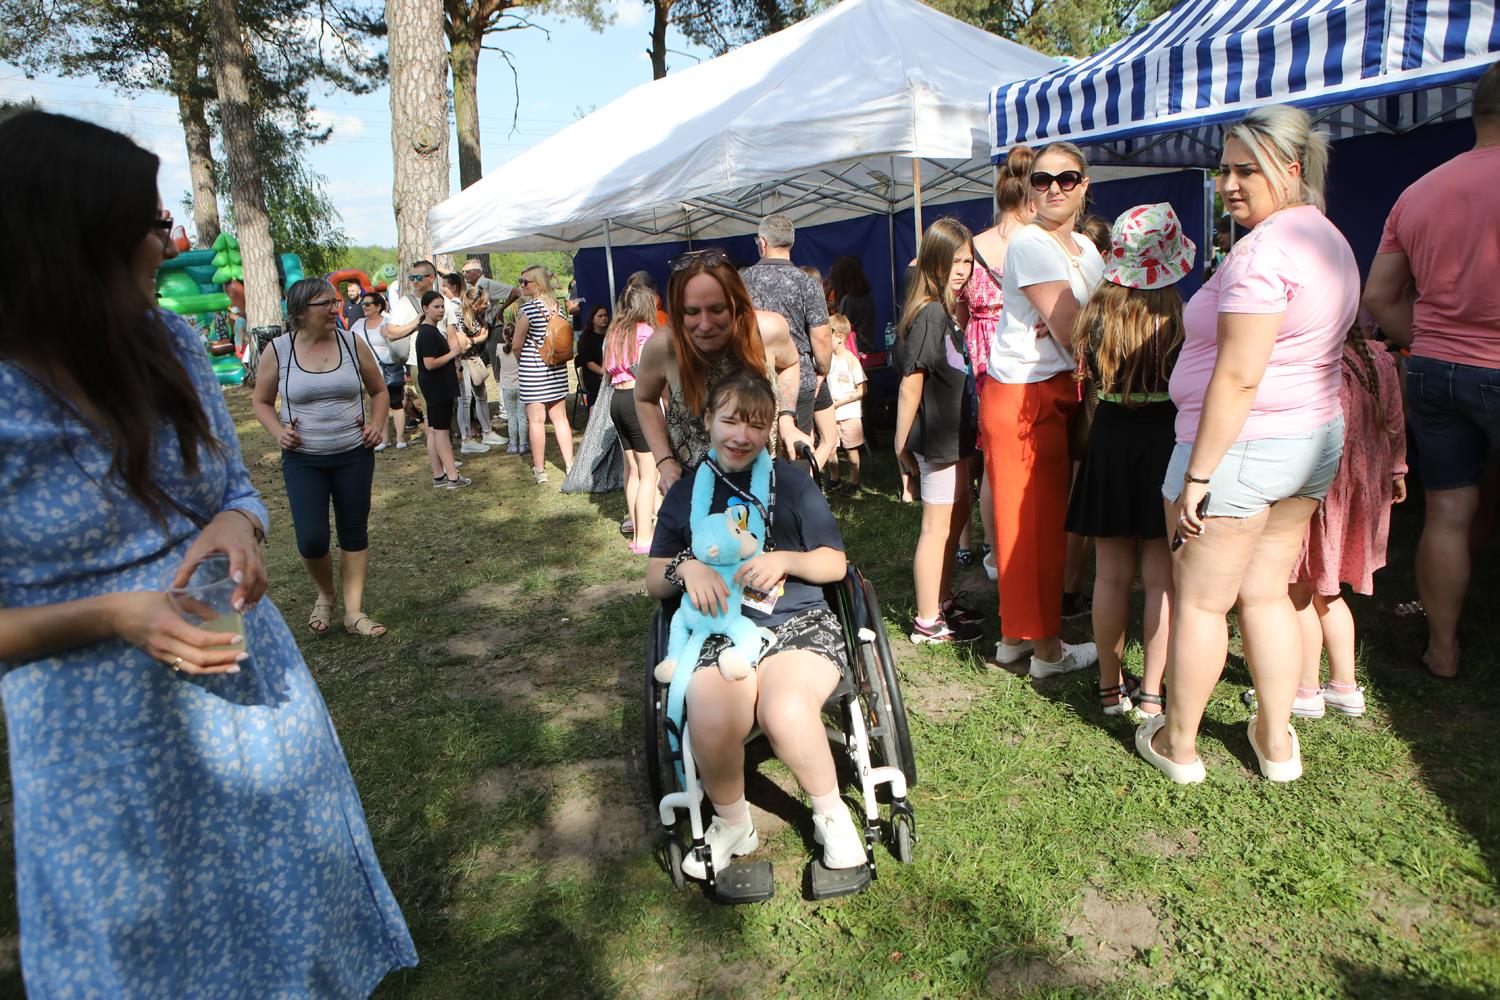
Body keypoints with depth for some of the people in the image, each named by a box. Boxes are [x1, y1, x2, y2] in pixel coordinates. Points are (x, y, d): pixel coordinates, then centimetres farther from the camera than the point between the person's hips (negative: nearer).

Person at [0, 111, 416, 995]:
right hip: (103, 739, -4)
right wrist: (110, 616, -25)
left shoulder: (173, 345, -2)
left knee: (295, 899, 21)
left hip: (250, 688, 4)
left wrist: (238, 525, -14)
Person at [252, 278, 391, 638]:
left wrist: (377, 424, -4)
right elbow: (261, 401, 9)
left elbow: (379, 391, 12)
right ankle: (324, 594, 23)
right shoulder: (278, 351, -4)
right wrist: (277, 432, -9)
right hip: (303, 460, -1)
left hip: (354, 455, 2)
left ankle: (353, 610, 17)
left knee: (354, 532, 7)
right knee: (311, 539, -8)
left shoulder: (353, 344, -1)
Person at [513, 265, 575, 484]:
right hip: (558, 368, 6)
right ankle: (570, 464, 15)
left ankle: (539, 470, 5)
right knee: (560, 417, 12)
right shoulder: (557, 306, 6)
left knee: (535, 420, 1)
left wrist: (521, 359, 11)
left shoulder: (528, 308, -13)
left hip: (533, 369, -6)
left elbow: (516, 345, -8)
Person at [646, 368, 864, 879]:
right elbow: (654, 582, 17)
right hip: (721, 632, 1)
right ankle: (731, 825, 2)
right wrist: (685, 567, -5)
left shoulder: (792, 481, 12)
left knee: (786, 714, -34)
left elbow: (836, 564, 10)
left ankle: (831, 814, -3)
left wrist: (785, 559, -9)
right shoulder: (686, 493, 17)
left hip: (800, 623, -1)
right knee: (712, 726, -31)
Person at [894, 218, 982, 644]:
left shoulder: (951, 309, 11)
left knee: (959, 513, 18)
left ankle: (942, 602, 32)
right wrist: (902, 444, -17)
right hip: (937, 437, -10)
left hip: (955, 434, 10)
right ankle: (927, 622, 10)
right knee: (937, 526, -2)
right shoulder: (929, 314, -19)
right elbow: (910, 383, -20)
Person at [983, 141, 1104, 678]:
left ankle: (1016, 634, 24)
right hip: (1025, 397, -9)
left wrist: (1066, 323, -10)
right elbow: (1071, 331, -16)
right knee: (1035, 523, -1)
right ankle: (1047, 647, 10)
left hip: (1059, 392, 9)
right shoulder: (1030, 243, -11)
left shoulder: (1086, 248, 17)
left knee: (1043, 520, 12)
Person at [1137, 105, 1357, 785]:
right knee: (1265, 593, 18)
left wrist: (1197, 475, -20)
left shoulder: (1263, 250, -19)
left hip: (1241, 444, -9)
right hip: (1317, 438, 9)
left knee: (1200, 600, 5)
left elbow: (1238, 378, -23)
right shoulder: (1331, 241, 12)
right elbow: (1309, 349, 16)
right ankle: (1277, 741, 28)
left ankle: (1178, 744, 19)